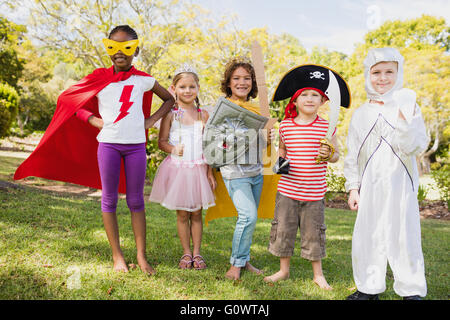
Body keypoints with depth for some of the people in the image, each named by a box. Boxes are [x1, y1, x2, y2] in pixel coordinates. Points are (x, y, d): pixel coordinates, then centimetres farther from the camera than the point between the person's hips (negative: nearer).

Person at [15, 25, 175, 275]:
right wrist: (94, 120, -1)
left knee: (136, 200, 5)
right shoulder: (99, 79, 3)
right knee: (109, 199, 4)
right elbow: (68, 100, 10)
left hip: (136, 145, 0)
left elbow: (169, 99, 18)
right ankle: (117, 255, 16)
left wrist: (152, 120, 5)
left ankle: (141, 256, 11)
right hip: (108, 144, 0)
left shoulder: (143, 80, 4)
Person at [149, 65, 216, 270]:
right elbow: (162, 142, -1)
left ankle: (196, 252, 20)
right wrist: (174, 149, -24)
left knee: (196, 213, 8)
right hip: (178, 168, -1)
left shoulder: (203, 115, 4)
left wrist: (210, 173, 4)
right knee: (182, 214, 7)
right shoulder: (171, 114, -2)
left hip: (198, 169, 2)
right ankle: (186, 253, 21)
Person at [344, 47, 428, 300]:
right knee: (366, 237, 8)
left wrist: (405, 120, -25)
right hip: (370, 189, 3)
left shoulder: (407, 107, -1)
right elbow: (353, 156, 9)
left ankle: (412, 290, 19)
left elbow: (416, 147, -10)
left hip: (401, 186, -3)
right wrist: (353, 187, 5)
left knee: (404, 237, 1)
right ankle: (369, 288, 24)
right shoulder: (361, 114, 7)